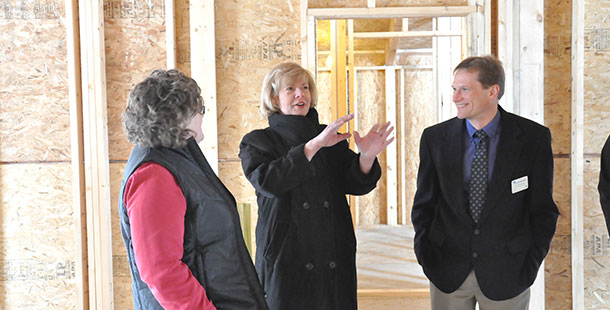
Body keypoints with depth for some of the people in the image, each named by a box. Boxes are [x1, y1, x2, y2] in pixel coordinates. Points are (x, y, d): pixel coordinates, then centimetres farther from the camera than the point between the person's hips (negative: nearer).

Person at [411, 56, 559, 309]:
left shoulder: (534, 138, -6)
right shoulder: (435, 138, -1)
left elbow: (543, 208, -1)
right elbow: (424, 204, 6)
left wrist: (532, 262, -4)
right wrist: (424, 255, -1)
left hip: (505, 271, -1)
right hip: (448, 270, 2)